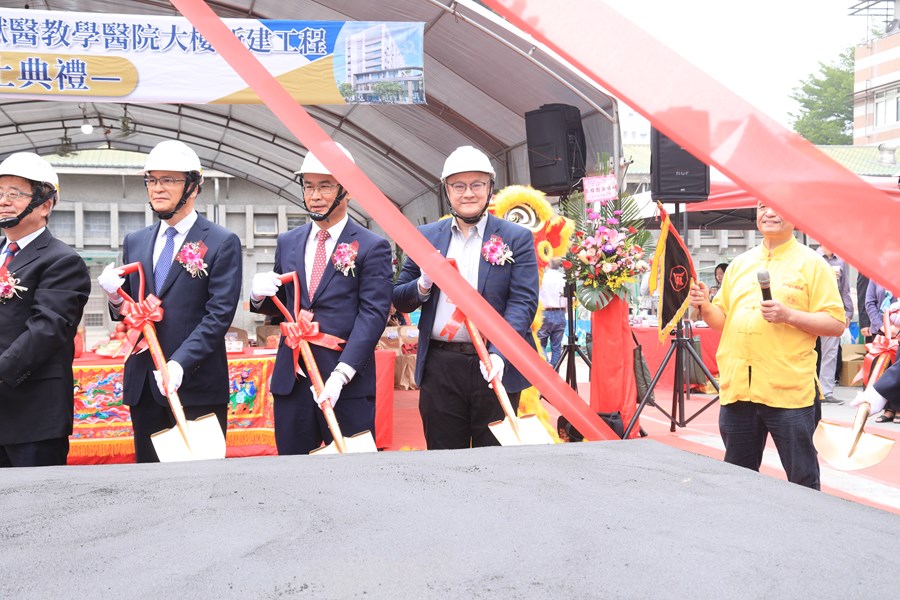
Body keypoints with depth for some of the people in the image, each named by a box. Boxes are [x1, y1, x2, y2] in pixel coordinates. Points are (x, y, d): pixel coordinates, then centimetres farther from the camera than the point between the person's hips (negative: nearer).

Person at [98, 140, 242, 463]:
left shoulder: (222, 242, -5)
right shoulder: (135, 242, 13)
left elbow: (219, 315, -12)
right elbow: (128, 313, 17)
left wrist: (180, 363, -22)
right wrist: (116, 298, -6)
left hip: (196, 385, -5)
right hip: (142, 385, 5)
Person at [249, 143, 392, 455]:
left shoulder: (373, 247, -4)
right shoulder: (287, 242, 12)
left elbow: (373, 314, -11)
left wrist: (341, 374, -21)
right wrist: (260, 294, -5)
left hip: (348, 382, -4)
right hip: (290, 379, 4)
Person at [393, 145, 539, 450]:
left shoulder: (517, 238, 0)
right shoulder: (425, 237, 8)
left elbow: (523, 302, -8)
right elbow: (399, 299, 11)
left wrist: (498, 354, -23)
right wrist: (424, 285, -12)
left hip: (496, 366, -2)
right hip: (439, 368, 2)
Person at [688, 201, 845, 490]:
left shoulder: (811, 264, 0)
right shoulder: (740, 263, 15)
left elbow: (836, 323, -5)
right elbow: (722, 319, 18)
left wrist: (789, 315, -18)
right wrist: (705, 306, -2)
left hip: (788, 390, -5)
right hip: (737, 388, 5)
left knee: (803, 480, 3)